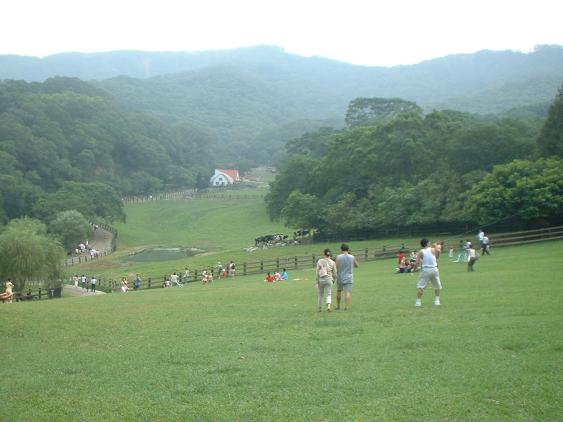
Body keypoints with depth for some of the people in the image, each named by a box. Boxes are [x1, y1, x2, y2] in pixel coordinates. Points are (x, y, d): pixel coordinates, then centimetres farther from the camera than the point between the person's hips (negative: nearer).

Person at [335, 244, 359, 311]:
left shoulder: (338, 257, -7)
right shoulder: (352, 257, -2)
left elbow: (336, 268, -11)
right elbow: (357, 266, 11)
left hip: (340, 277, 0)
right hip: (349, 278, 0)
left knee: (339, 291, 18)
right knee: (348, 292, -3)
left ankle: (338, 306, 26)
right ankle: (346, 306, -14)